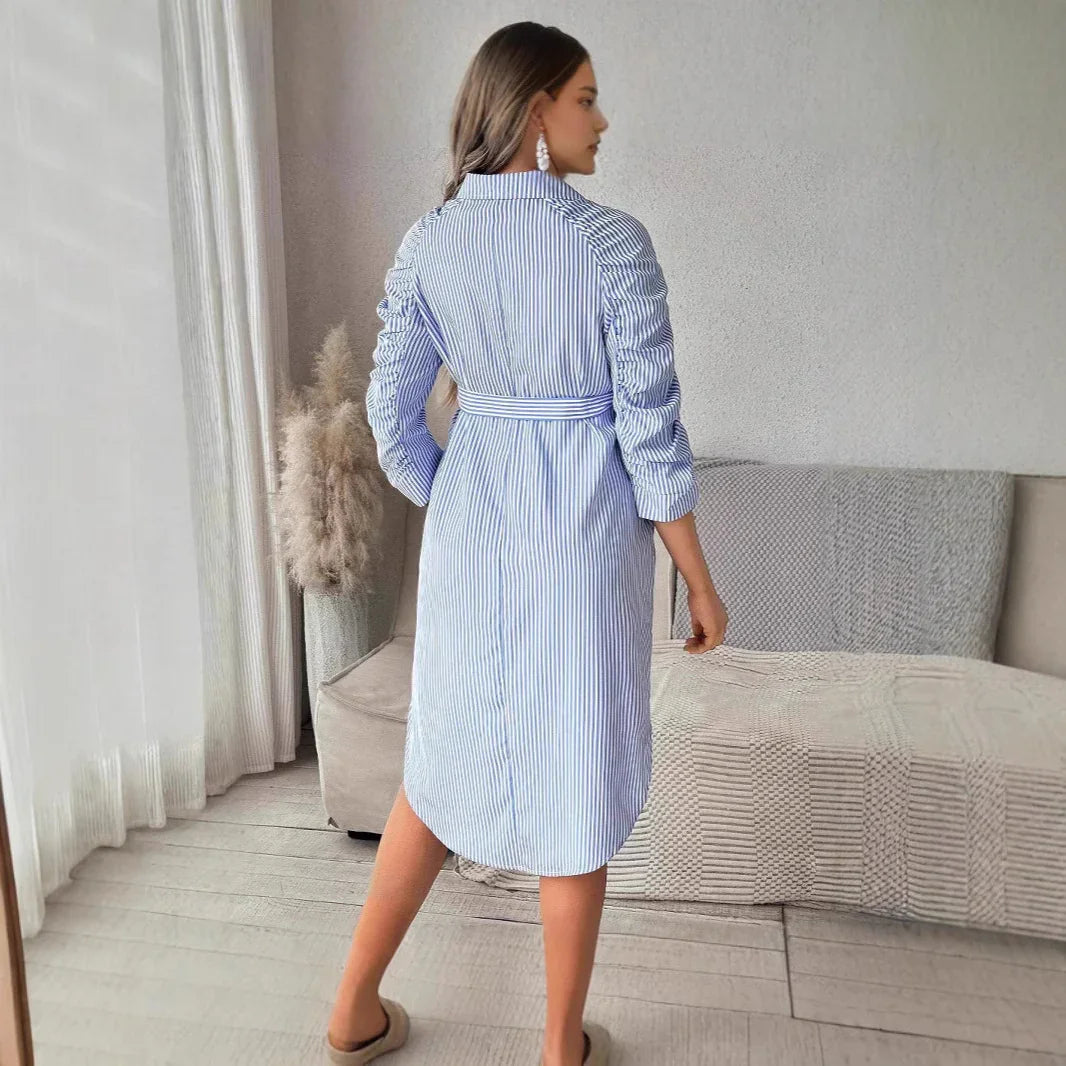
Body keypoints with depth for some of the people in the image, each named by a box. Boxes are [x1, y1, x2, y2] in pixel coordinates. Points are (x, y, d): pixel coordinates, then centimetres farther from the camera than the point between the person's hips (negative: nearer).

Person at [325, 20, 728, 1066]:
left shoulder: (426, 243, 2)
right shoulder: (614, 242, -11)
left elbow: (392, 417, 2)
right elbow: (650, 432, -12)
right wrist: (700, 580, -1)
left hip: (469, 534, 4)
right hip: (583, 538, -4)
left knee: (445, 763, 21)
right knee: (575, 782, 12)